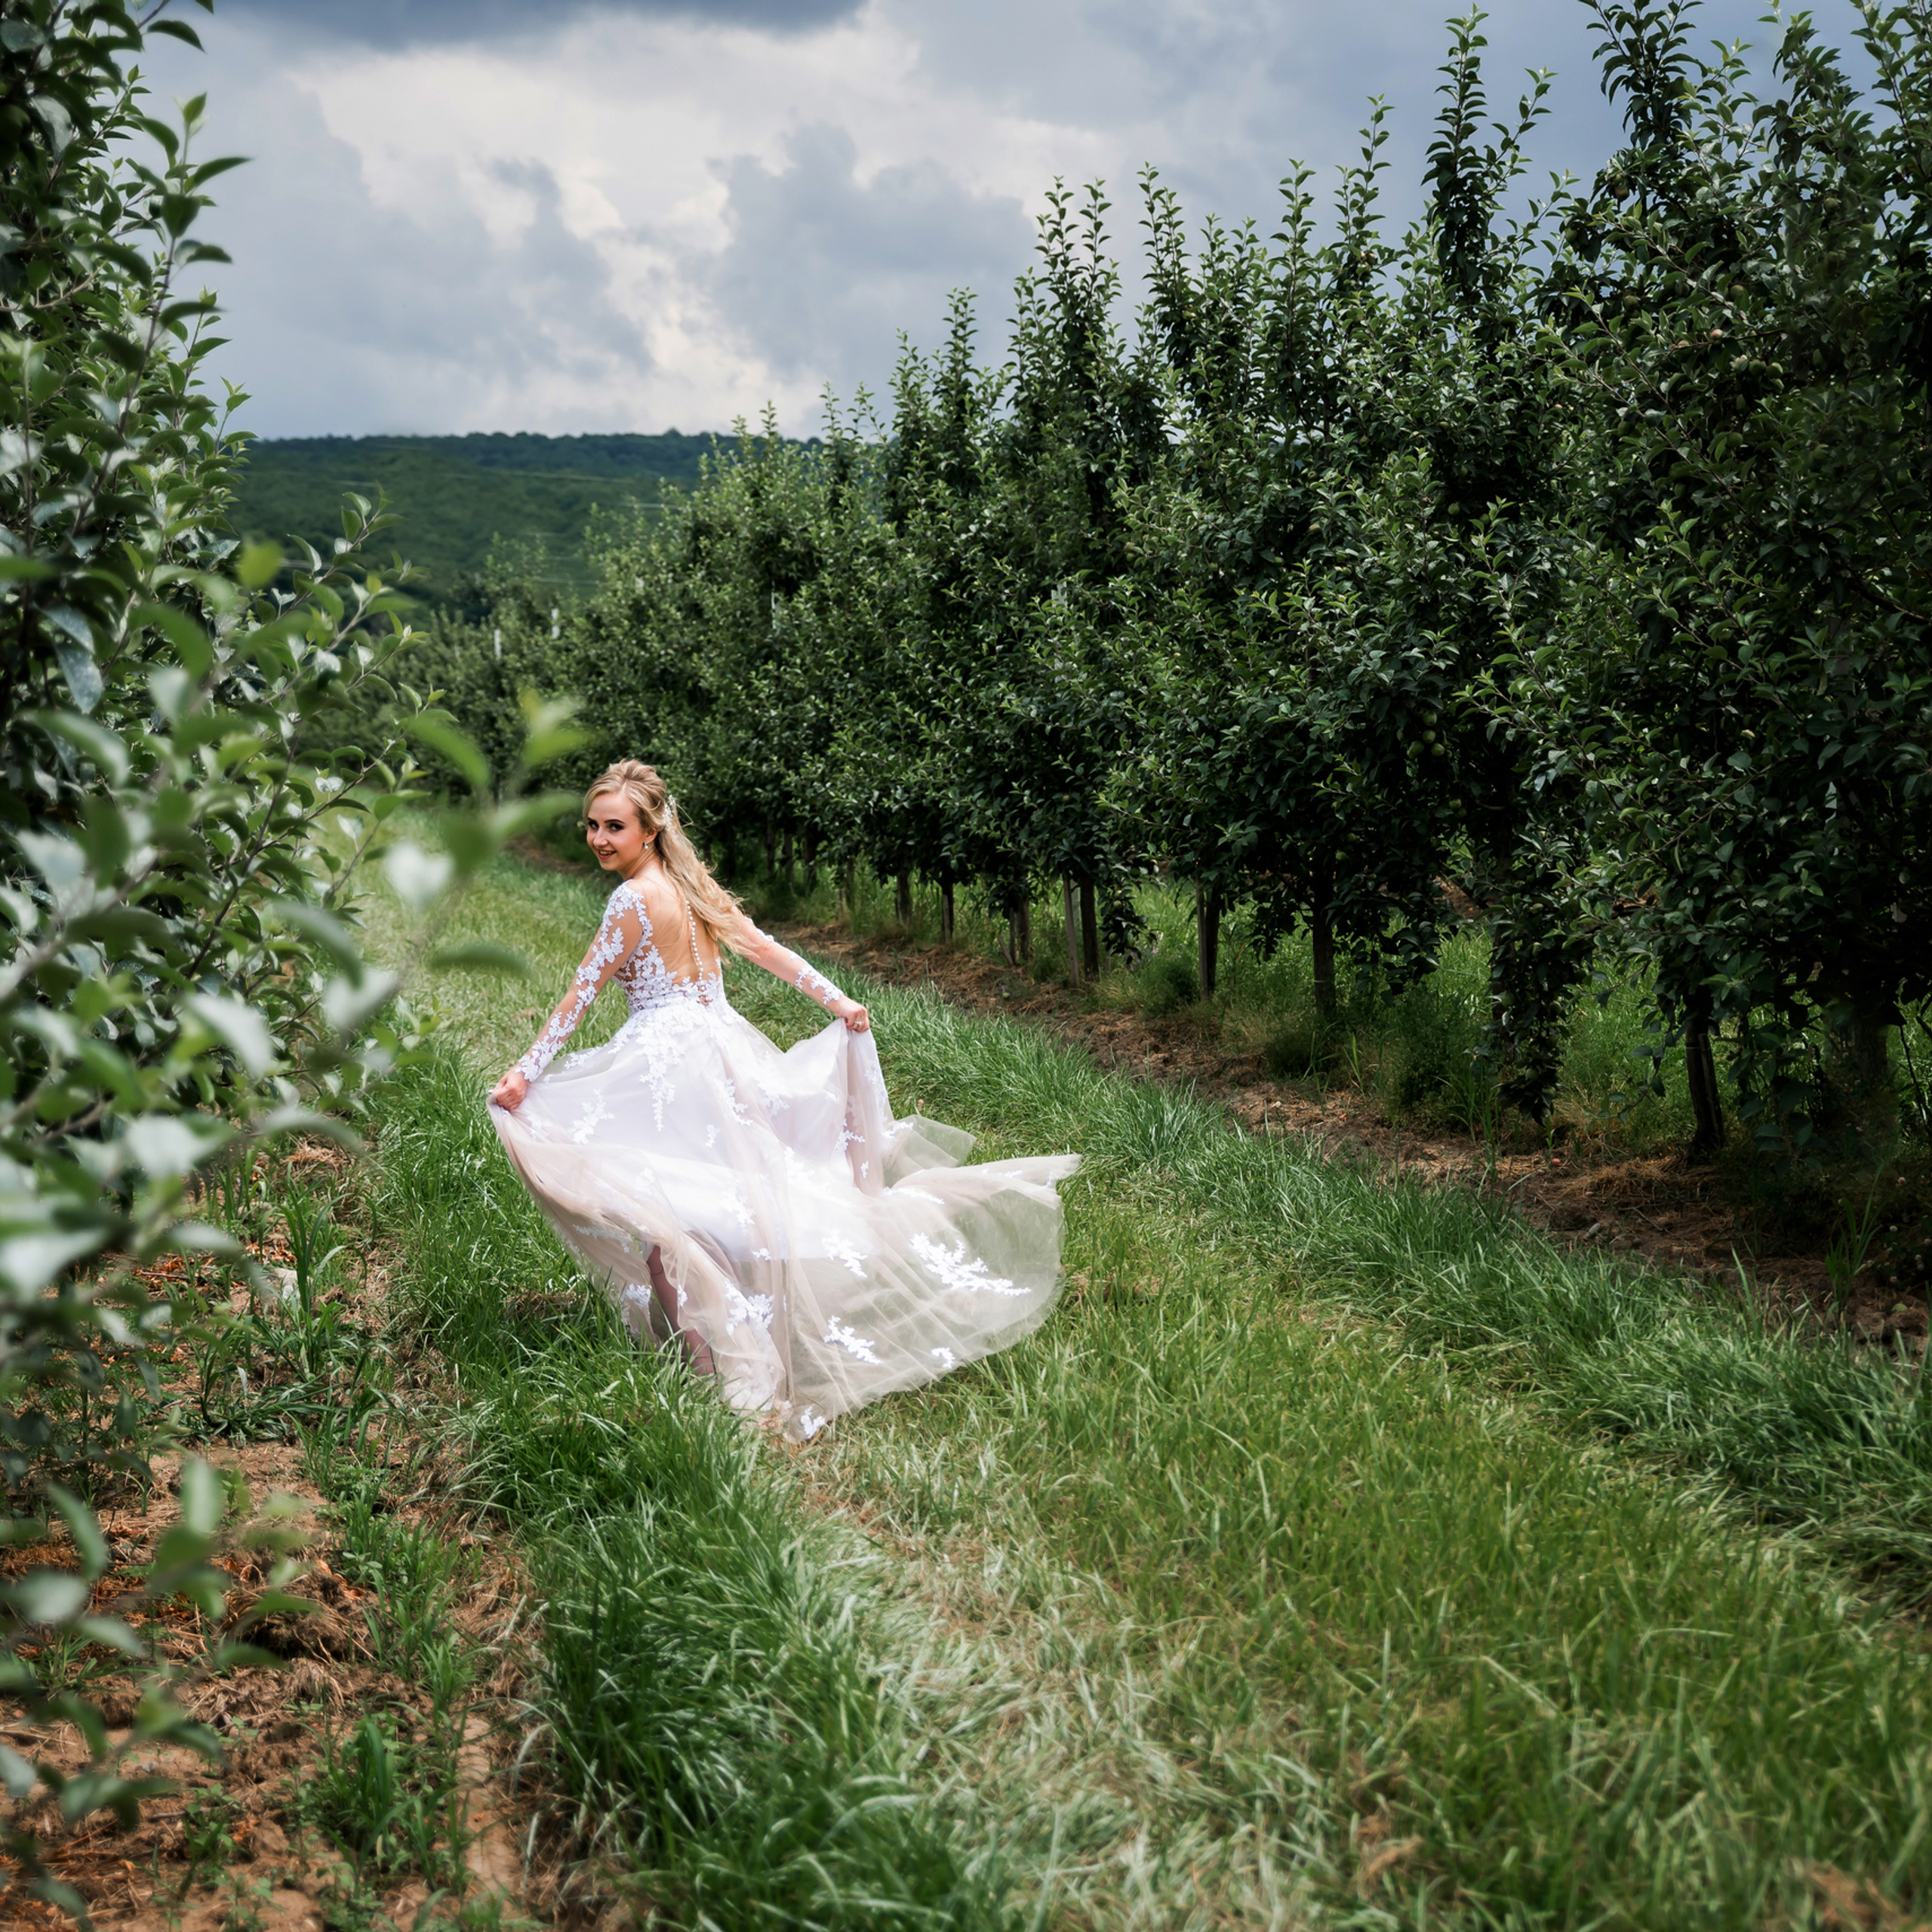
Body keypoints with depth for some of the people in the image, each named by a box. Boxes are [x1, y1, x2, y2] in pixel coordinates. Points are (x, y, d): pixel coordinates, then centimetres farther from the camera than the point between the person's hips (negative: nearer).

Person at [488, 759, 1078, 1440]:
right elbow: (768, 950, 13)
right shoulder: (691, 885, 9)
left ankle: (705, 1353, -8)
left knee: (652, 1205, -4)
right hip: (722, 1046, 9)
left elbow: (581, 994, -14)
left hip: (665, 1060, -9)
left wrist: (526, 1072, -11)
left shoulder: (634, 900, -14)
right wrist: (838, 1002, 19)